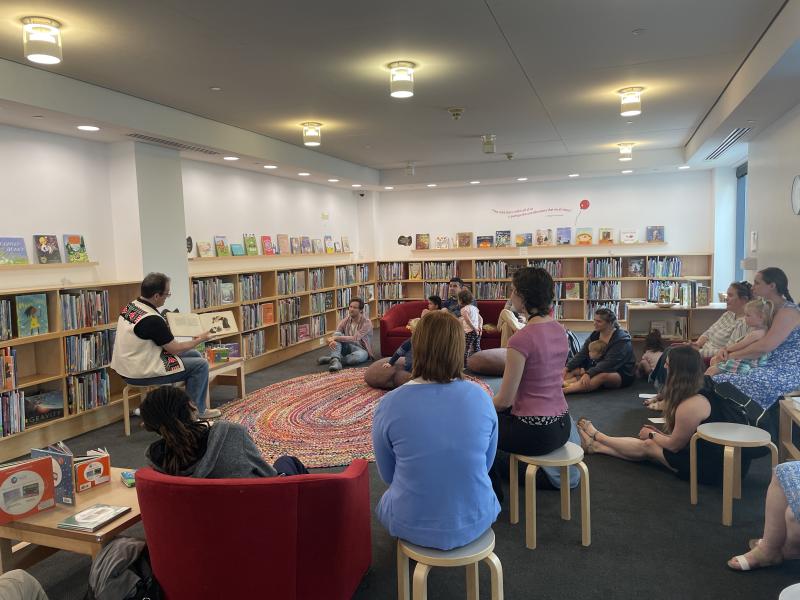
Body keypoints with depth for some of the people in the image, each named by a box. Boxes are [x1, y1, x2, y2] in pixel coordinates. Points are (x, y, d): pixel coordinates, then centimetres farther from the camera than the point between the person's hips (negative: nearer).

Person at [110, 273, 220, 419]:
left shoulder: (131, 305, 1)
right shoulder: (152, 320, -27)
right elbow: (175, 349, -17)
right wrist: (200, 339, -2)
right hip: (140, 374, -9)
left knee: (195, 355, 15)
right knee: (201, 364, -4)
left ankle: (199, 407, 24)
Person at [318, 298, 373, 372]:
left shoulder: (366, 323, -16)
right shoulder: (346, 320, -1)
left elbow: (354, 338, -28)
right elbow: (335, 334, -11)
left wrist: (336, 338, -36)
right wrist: (333, 340, -36)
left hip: (361, 350, -4)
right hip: (348, 347, 4)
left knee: (358, 356, -40)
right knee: (338, 335, -23)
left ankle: (332, 358, -26)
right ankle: (335, 360, -43)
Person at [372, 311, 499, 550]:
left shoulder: (389, 404, -17)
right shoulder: (481, 398, -12)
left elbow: (387, 474, -2)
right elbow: (486, 465, 3)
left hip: (413, 527, -1)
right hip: (474, 523, 2)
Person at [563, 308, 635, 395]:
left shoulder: (621, 340, -18)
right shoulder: (595, 335, 3)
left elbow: (608, 363, -28)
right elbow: (582, 354, -4)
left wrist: (589, 374, -40)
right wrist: (567, 368, -19)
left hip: (622, 375, -8)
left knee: (603, 376, -39)